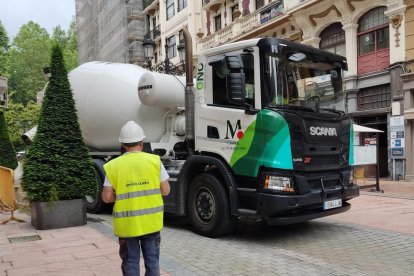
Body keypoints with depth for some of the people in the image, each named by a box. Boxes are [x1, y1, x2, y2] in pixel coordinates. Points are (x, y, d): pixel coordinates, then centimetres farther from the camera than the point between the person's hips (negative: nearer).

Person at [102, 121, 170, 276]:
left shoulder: (113, 166, -6)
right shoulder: (154, 160, -5)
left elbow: (107, 197, -6)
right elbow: (165, 190, -4)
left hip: (127, 224, 0)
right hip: (151, 221, 1)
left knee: (130, 262, 13)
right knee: (152, 260, 14)